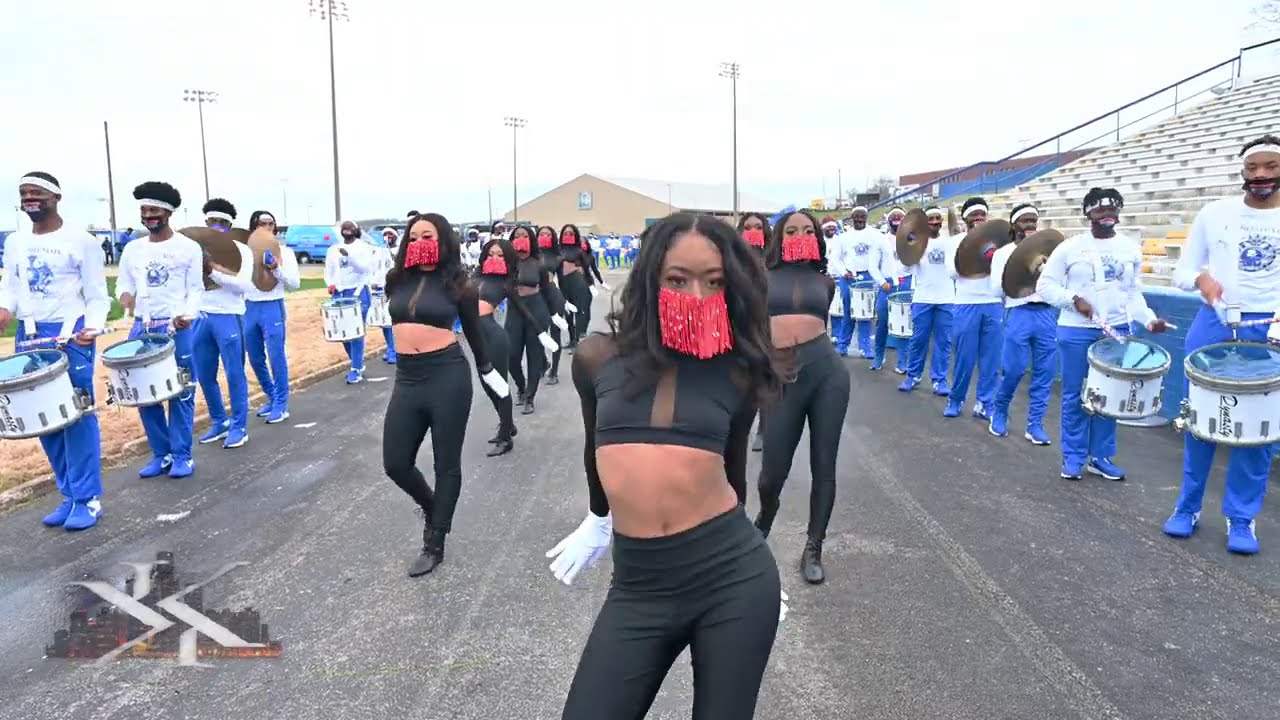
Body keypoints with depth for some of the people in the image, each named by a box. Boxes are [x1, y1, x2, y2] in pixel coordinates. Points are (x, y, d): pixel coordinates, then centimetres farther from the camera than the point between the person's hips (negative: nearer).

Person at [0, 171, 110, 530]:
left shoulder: (81, 242, -4)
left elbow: (98, 297, -4)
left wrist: (92, 328, -22)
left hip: (70, 336, -6)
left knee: (77, 416, -4)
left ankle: (88, 499, 3)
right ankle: (69, 495, 19)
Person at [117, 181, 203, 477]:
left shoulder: (189, 248, 0)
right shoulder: (132, 249, 11)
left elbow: (196, 290, -1)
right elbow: (123, 284, 15)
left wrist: (187, 315, -19)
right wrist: (125, 296, -10)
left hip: (177, 328, -4)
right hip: (141, 328, 4)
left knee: (181, 393, 1)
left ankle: (182, 455, 11)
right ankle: (161, 453, 20)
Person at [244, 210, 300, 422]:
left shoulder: (283, 251, -1)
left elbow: (295, 283, -6)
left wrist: (277, 269, -19)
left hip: (273, 308, -5)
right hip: (249, 308, 5)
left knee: (276, 358, -5)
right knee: (255, 360, 11)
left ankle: (281, 405, 4)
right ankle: (272, 398, 26)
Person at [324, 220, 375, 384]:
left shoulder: (364, 247, 1)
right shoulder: (333, 250, 15)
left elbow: (366, 268, -13)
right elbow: (328, 270, 16)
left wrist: (349, 255, -25)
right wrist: (331, 284, -4)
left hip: (358, 293, -5)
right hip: (339, 294, 5)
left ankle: (356, 370, -1)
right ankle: (358, 363, 24)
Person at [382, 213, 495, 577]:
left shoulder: (457, 284, -2)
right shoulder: (398, 280, 6)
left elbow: (473, 331, 10)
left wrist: (487, 368, 19)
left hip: (448, 376, -4)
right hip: (407, 378, 4)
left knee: (446, 463, 7)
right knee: (395, 464, 7)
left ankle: (434, 544, 22)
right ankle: (432, 508, 39)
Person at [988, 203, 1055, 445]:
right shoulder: (1003, 253, 7)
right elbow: (996, 289, -1)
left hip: (1047, 313, 3)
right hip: (1018, 314, -3)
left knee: (1045, 371, 1)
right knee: (1013, 370, -5)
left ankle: (1035, 424, 9)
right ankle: (999, 413, 18)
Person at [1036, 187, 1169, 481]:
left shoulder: (1131, 249, 9)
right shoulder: (1070, 247, -2)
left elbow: (1133, 293, 11)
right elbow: (1045, 284, -2)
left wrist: (1148, 319, -4)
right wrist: (1073, 299, -16)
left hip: (1117, 331, 3)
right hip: (1076, 331, -3)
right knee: (1075, 396, 3)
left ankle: (1101, 457, 19)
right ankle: (1073, 458, 14)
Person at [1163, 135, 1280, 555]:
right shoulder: (1214, 214, 4)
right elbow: (1181, 272, 8)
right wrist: (1200, 278, -16)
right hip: (1213, 325, 0)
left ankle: (1242, 519, 17)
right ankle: (1187, 507, 19)